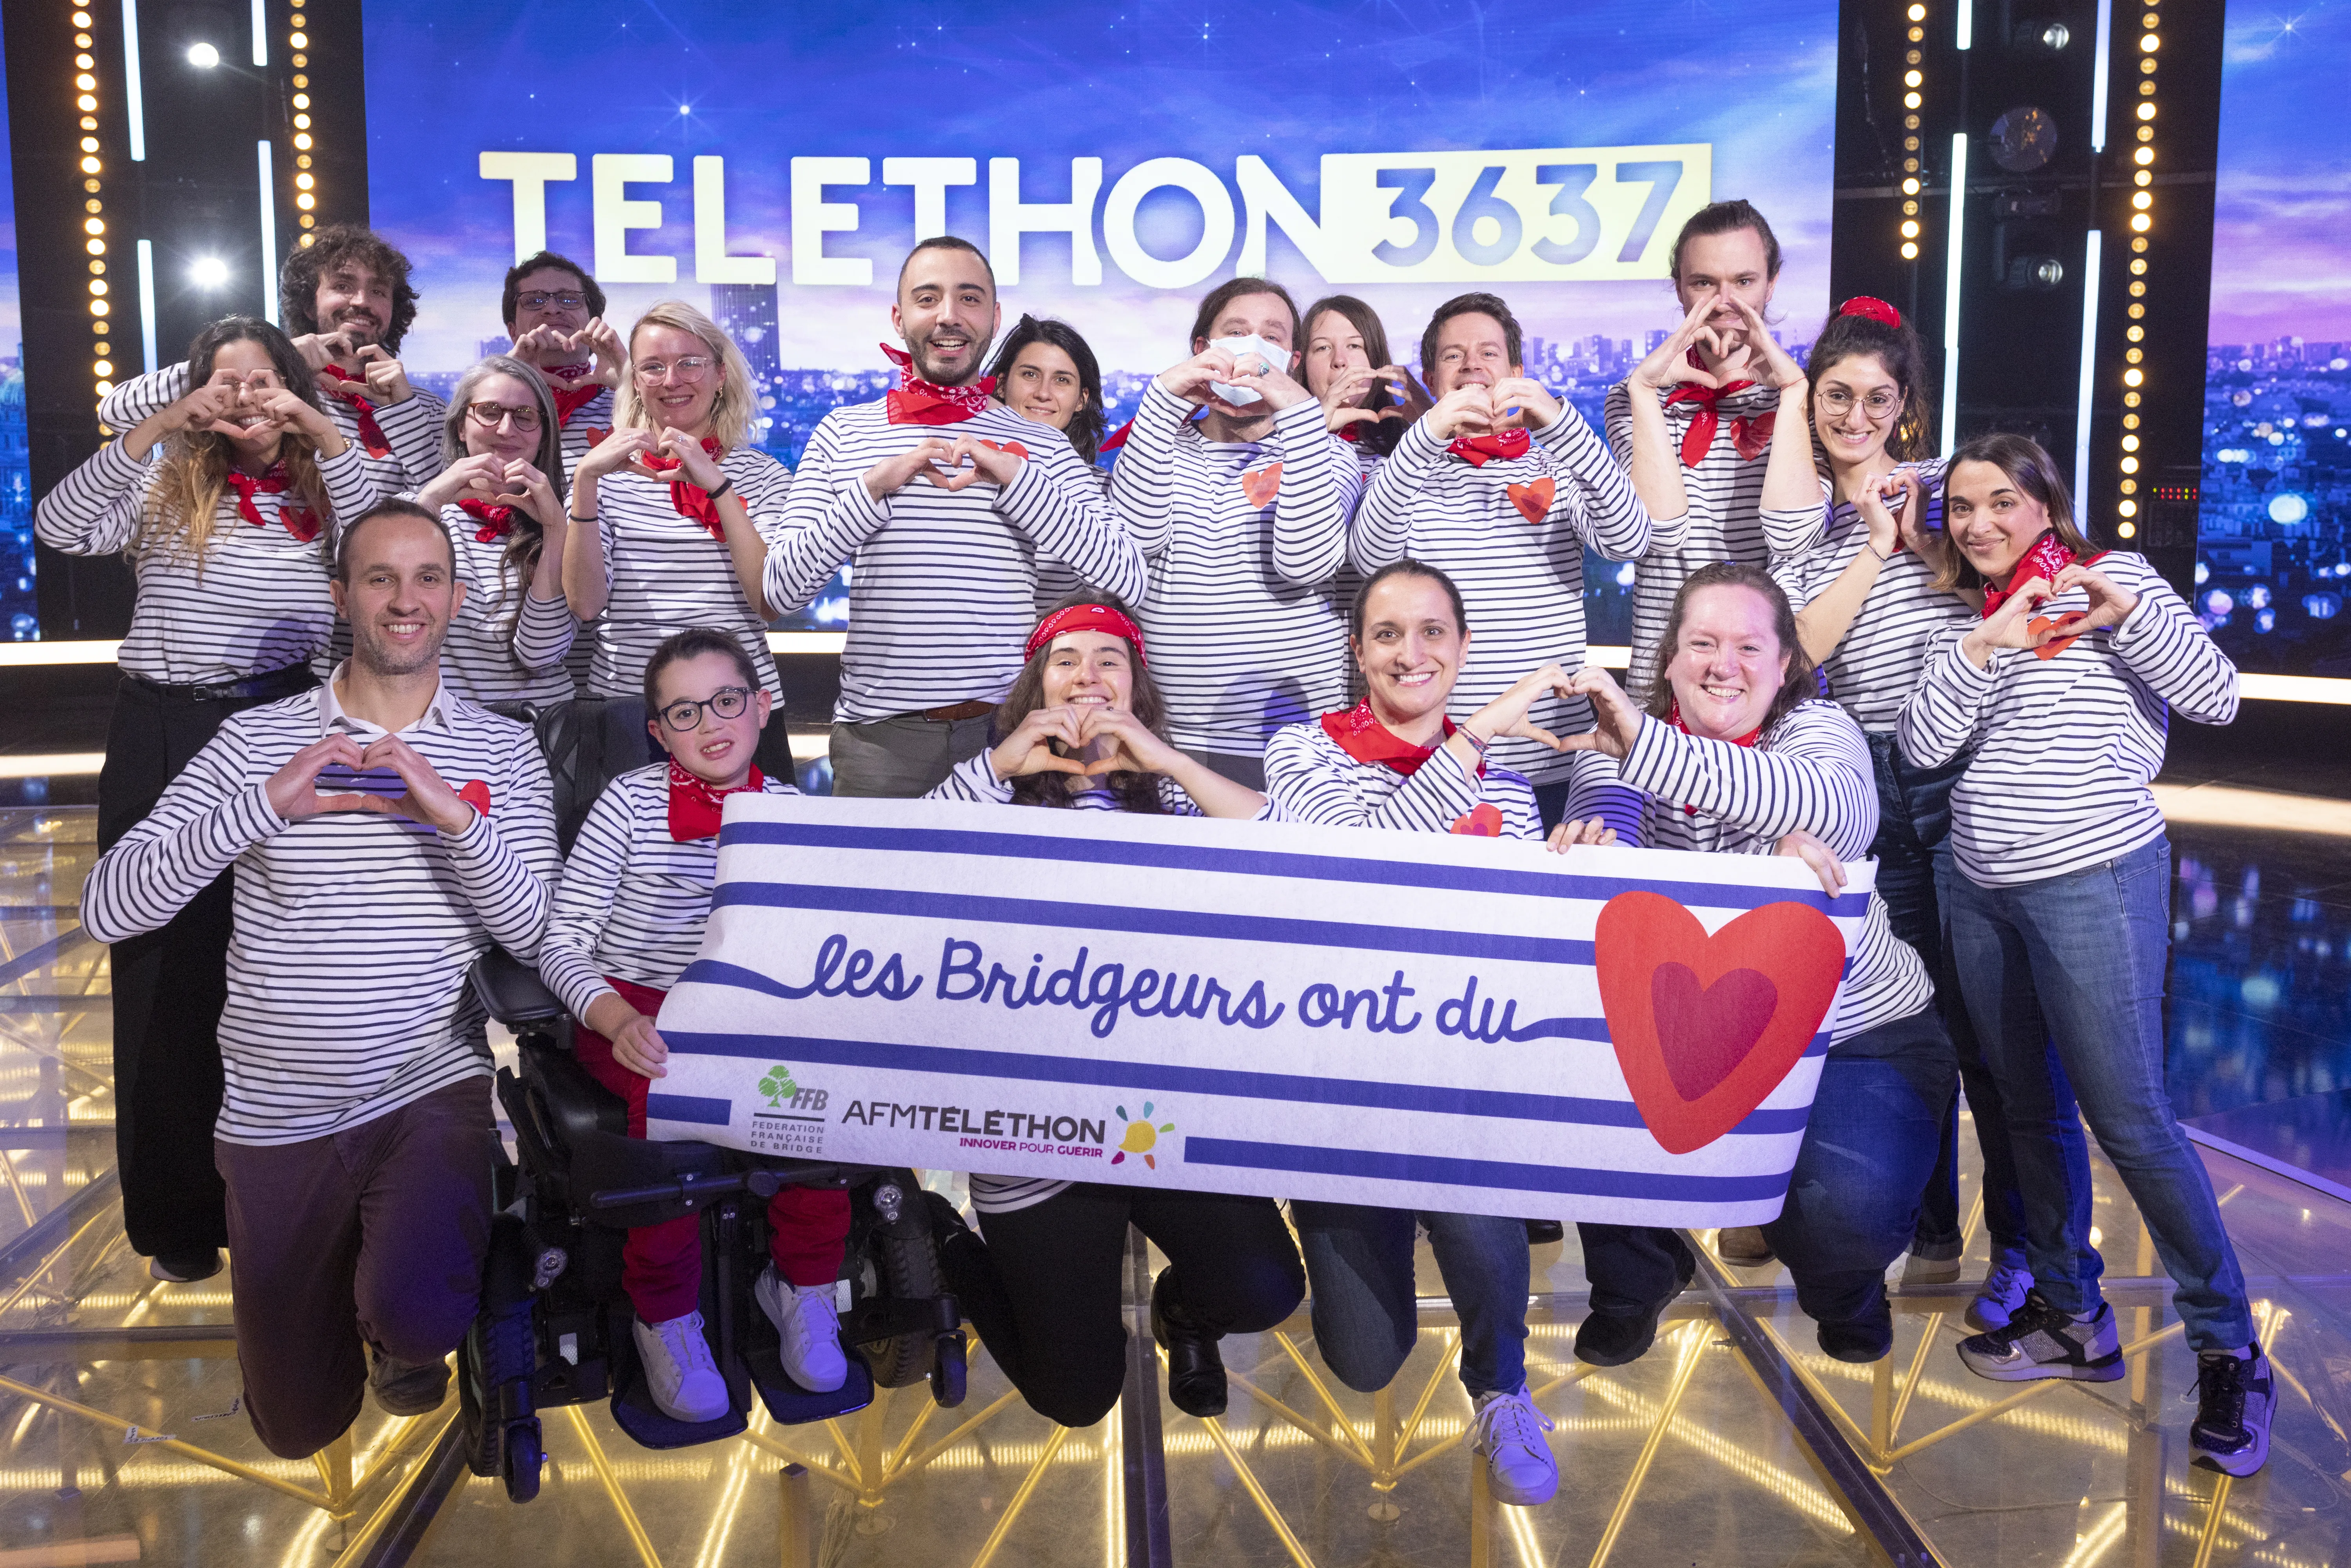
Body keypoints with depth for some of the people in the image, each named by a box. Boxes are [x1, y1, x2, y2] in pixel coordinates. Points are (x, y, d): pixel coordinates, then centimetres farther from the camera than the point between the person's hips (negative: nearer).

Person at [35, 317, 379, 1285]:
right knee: (166, 975, 7)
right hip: (163, 743, 0)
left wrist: (323, 433, -16)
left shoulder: (319, 495, 7)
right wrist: (160, 426, -16)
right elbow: (59, 529, -11)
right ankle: (179, 1215, 21)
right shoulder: (167, 489, 5)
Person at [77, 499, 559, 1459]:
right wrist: (265, 804, -22)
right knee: (298, 1427, 11)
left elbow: (533, 934, -9)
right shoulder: (259, 740, -1)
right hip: (279, 1116, 1)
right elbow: (107, 909, -9)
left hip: (431, 1093, -1)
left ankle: (400, 1330, 11)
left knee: (415, 1316, -29)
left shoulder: (502, 751, 1)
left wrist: (455, 815, -25)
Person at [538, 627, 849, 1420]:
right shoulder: (630, 803, -4)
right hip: (633, 1010, -3)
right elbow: (562, 941, -5)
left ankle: (803, 1281, -3)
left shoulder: (790, 809, 5)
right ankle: (665, 1315, -11)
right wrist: (618, 1021, -24)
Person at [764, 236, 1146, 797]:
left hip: (1010, 731, 0)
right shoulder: (842, 434, 7)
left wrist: (1015, 477, -14)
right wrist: (875, 486, -13)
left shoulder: (1043, 448, 6)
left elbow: (1126, 579, -7)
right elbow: (781, 589, 0)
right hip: (878, 733, 0)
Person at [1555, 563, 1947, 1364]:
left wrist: (1645, 743, -47)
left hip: (1860, 1037, -3)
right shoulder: (1627, 743, 1)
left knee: (1845, 1211, -26)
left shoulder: (1816, 728, -9)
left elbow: (1831, 811, -35)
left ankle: (1844, 1296, 15)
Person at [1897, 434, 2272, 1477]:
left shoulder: (2111, 578, 0)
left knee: (2128, 1116, -9)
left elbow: (2217, 696, -8)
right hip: (1984, 886, 6)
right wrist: (1983, 647, -10)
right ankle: (2071, 1318, 25)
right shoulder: (1970, 618, 14)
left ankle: (2228, 1351, 4)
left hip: (2096, 879, -6)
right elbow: (1921, 746, 1)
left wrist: (2128, 610, -18)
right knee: (2030, 1107, 12)